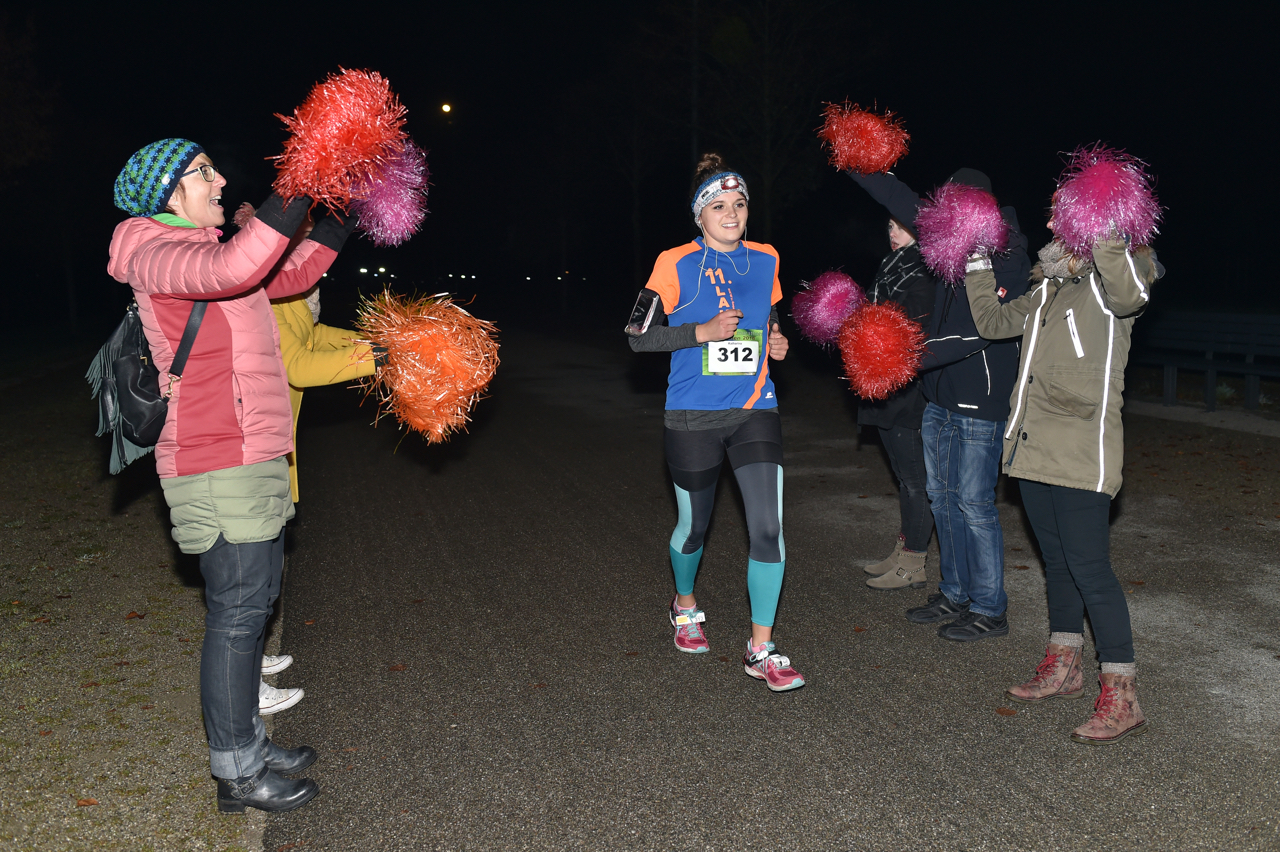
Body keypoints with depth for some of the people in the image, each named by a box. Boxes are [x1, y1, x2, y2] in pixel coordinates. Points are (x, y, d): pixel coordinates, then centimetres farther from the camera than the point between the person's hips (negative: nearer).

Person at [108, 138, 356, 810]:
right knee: (238, 609, -4)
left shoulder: (202, 252, 19)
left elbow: (290, 277, 23)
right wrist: (301, 188, -28)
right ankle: (237, 774, 8)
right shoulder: (155, 252, -10)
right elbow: (233, 270, -30)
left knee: (254, 601, 15)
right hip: (218, 464, -10)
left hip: (252, 457, 10)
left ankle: (249, 741, 28)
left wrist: (342, 216, 14)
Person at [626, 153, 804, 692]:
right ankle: (685, 608, 44)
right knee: (693, 526, 13)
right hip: (693, 417, -2)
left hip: (755, 411, 3)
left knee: (768, 527, -9)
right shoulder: (676, 264, -6)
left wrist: (774, 342, 2)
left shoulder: (765, 260, 7)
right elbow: (638, 335, -5)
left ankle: (760, 651, 3)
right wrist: (702, 332, -17)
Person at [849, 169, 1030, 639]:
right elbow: (904, 200, 16)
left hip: (979, 403, -8)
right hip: (939, 394, 8)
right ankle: (954, 595, 29)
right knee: (942, 497, 15)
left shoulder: (1009, 259, -15)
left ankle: (989, 610, 12)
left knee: (975, 504, -2)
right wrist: (854, 164, 12)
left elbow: (980, 329, -24)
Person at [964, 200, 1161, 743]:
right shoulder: (1045, 295, 16)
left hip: (1082, 456, -8)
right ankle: (1063, 668, 33)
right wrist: (977, 263, 24)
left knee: (1090, 570, -7)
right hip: (1033, 450, 8)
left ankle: (1121, 698, 2)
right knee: (1057, 561, 18)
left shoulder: (1105, 287, -8)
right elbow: (992, 321, 28)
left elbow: (1131, 292, -32)